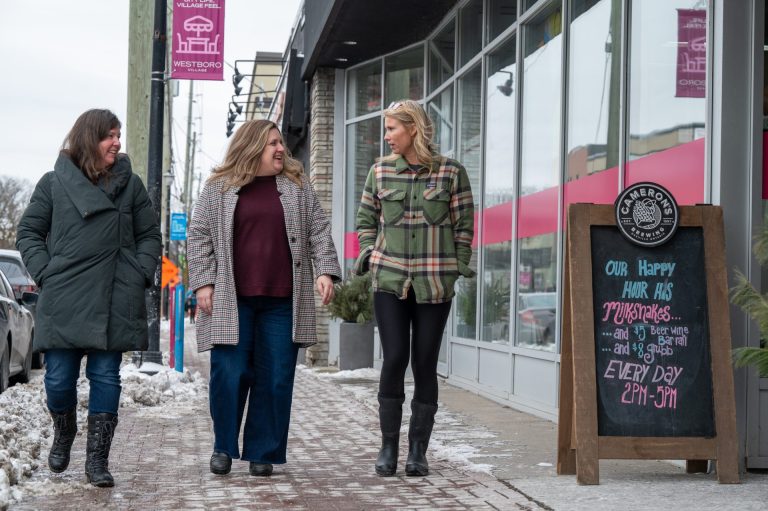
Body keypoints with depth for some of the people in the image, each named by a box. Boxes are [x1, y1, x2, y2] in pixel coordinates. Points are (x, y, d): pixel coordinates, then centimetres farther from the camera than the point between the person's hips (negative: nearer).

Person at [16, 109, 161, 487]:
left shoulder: (130, 184, 8)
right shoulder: (55, 183, 5)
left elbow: (150, 236, 13)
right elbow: (28, 232, 9)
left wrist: (140, 275, -1)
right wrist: (44, 273, -3)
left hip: (115, 302, 1)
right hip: (63, 301, -1)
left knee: (106, 378, 1)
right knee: (59, 379, 2)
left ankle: (97, 459, 8)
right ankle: (63, 435, 32)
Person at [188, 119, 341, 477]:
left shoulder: (297, 185, 12)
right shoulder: (219, 188, 6)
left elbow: (318, 231, 10)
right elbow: (199, 236, 6)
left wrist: (325, 271, -3)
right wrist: (203, 283, -3)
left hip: (282, 301, 2)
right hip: (231, 300, -2)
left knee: (276, 378, 2)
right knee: (229, 374, -4)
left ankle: (263, 453, 14)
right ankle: (224, 447, 15)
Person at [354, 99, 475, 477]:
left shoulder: (451, 172, 0)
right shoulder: (381, 171, 6)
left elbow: (463, 225, 4)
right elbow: (366, 220, 16)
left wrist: (460, 267, -1)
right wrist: (367, 255, 3)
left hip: (434, 282, -1)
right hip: (389, 279, 1)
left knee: (425, 363, 3)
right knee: (394, 359, -5)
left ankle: (418, 450, 11)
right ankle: (388, 447, 6)